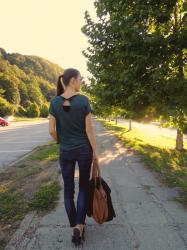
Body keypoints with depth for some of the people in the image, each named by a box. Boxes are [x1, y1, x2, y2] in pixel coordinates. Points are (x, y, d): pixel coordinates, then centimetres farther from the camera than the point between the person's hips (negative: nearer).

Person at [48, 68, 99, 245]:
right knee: (83, 187, 18)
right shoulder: (83, 100, -12)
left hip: (65, 152, 2)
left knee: (68, 189, 15)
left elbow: (51, 130, -4)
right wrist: (95, 151, -1)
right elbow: (89, 129, -11)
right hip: (84, 150, -2)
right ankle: (79, 225, 14)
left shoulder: (54, 102, -4)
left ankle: (75, 226, 28)